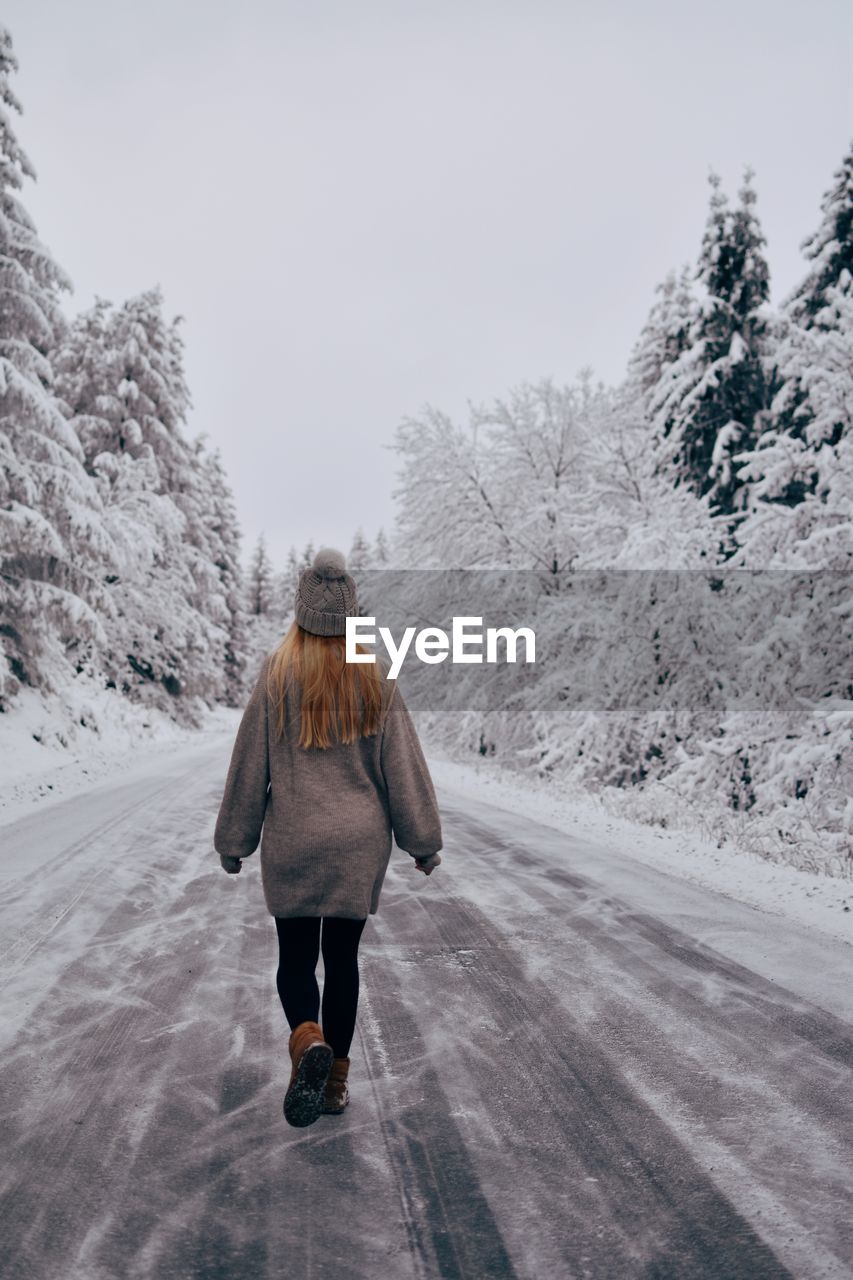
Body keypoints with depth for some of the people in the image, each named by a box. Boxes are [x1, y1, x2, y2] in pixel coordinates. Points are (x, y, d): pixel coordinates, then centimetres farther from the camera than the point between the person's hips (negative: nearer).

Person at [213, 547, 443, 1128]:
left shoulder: (278, 672, -7)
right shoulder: (375, 675, -4)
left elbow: (250, 762, -3)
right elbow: (402, 763, -1)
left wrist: (234, 840, 7)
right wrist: (424, 839, 6)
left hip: (292, 842, -1)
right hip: (360, 843, 2)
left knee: (296, 957, 11)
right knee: (343, 957, 15)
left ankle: (309, 1041, -15)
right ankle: (336, 1077, 23)